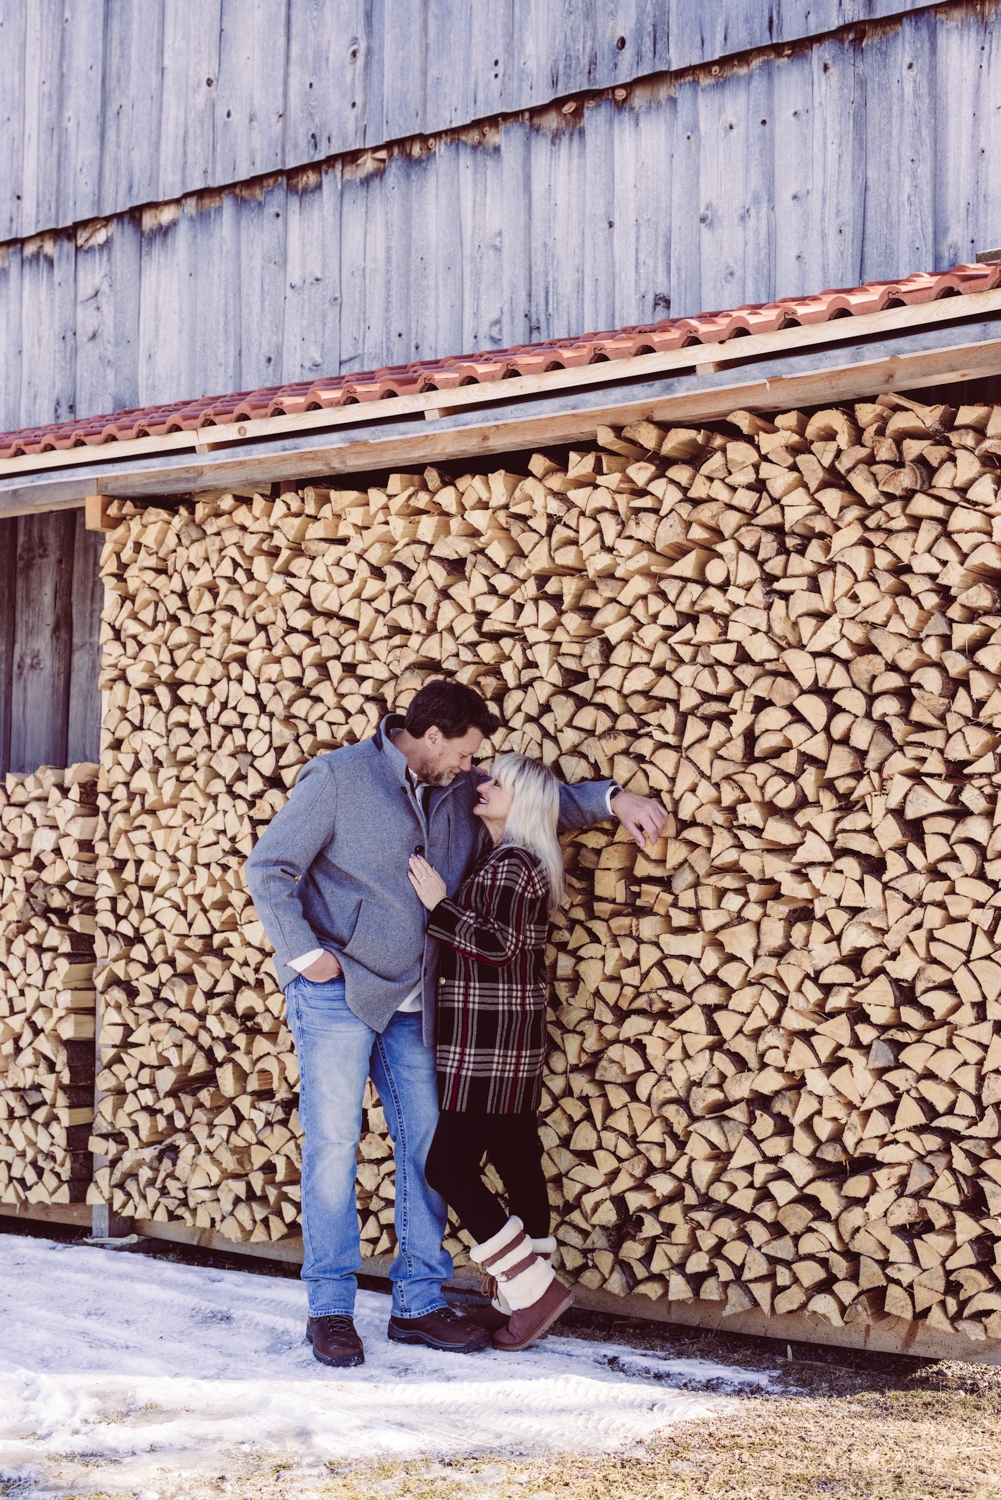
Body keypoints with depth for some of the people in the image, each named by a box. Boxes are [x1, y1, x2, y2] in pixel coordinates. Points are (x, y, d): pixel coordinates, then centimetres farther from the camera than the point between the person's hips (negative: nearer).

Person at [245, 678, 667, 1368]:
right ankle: (330, 1308, 5)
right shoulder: (337, 778, -8)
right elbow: (269, 869, -7)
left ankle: (419, 1303, 15)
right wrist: (305, 953, -14)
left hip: (413, 1002, 6)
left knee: (426, 1145, 5)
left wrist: (613, 798, 3)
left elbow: (543, 800, 20)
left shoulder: (460, 792, 9)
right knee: (334, 1142, -4)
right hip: (337, 994, -6)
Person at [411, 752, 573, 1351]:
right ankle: (528, 1301, 16)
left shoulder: (512, 864, -15)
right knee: (516, 1162, 11)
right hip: (507, 1043, 10)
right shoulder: (506, 860, 15)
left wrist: (438, 905, -18)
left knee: (449, 1165, -7)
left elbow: (496, 945, -23)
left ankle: (534, 1288, -3)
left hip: (489, 1046, -10)